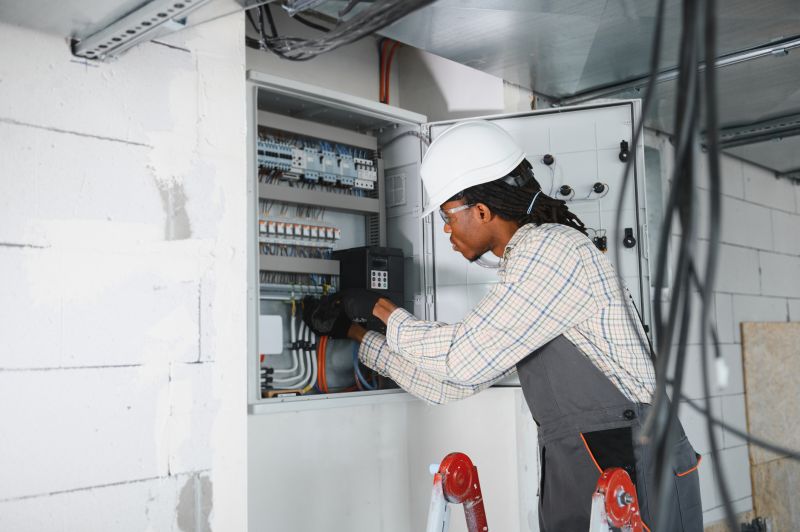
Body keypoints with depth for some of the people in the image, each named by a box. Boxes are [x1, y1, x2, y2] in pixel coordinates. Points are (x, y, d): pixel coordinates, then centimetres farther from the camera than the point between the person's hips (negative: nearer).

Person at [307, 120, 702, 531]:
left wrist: (383, 309, -2)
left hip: (630, 470, -8)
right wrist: (355, 334, 21)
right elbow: (449, 384, 17)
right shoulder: (525, 267, 15)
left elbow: (464, 359, -17)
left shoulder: (552, 246, -12)